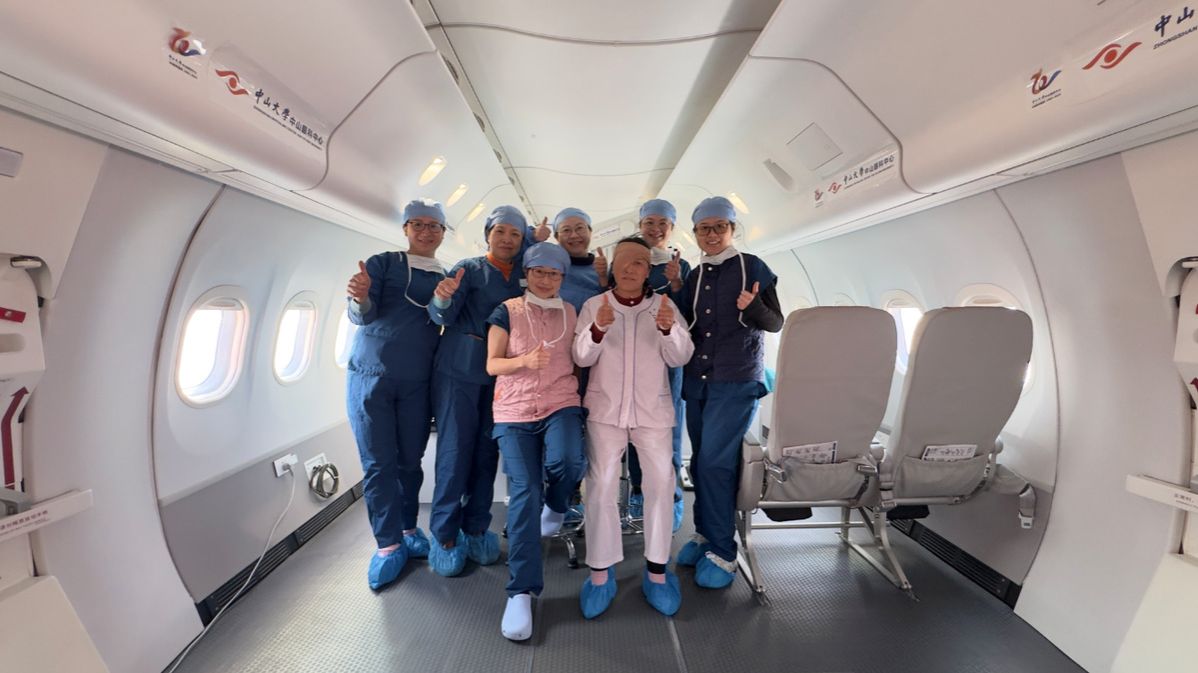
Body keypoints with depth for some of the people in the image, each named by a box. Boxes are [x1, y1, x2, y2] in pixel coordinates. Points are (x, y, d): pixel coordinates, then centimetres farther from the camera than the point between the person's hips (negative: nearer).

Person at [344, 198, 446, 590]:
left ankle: (408, 530, 25)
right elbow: (362, 315, -10)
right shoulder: (383, 263, 1)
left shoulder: (447, 276, 9)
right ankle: (388, 544, 14)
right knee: (378, 464, 2)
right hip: (371, 375, -2)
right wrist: (360, 298, -30)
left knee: (410, 461, 9)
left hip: (417, 383, 2)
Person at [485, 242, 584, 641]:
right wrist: (525, 361, -20)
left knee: (565, 461, -28)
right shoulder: (507, 311, 2)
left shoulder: (571, 313, 9)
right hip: (514, 413, -1)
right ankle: (521, 592, 8)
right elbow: (492, 365, -2)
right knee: (524, 494, -8)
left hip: (561, 405, 1)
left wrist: (577, 390, 0)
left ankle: (556, 505, 10)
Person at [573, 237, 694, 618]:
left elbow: (680, 358, -5)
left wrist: (669, 329, -26)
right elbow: (581, 358, -5)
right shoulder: (593, 305, 1)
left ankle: (657, 570, 17)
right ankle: (600, 572, 14)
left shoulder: (664, 305, 1)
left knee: (661, 484, -1)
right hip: (605, 409, 0)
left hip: (652, 410, 1)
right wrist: (597, 329, -24)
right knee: (601, 486, -3)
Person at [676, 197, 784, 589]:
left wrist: (752, 306, -21)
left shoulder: (753, 267, 0)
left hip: (737, 382, -5)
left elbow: (776, 323, -1)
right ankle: (705, 533, 28)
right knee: (700, 461, 9)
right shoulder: (693, 276, 12)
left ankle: (722, 552, 8)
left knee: (715, 461, -8)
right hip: (697, 380, 5)